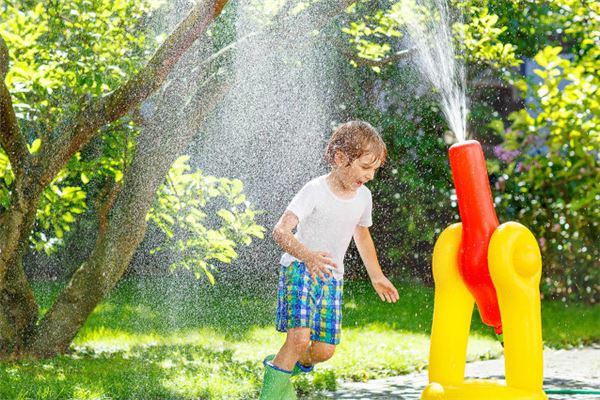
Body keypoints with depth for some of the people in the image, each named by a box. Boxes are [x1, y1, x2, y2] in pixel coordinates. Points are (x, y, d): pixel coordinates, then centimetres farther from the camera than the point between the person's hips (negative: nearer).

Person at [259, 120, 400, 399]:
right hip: (299, 269, -6)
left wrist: (376, 276, 28)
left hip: (331, 277, 6)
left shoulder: (363, 197, 2)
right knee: (300, 337, -25)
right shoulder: (315, 191, -18)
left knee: (324, 350, 1)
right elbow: (281, 231, -28)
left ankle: (280, 365, 31)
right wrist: (307, 255, -46)